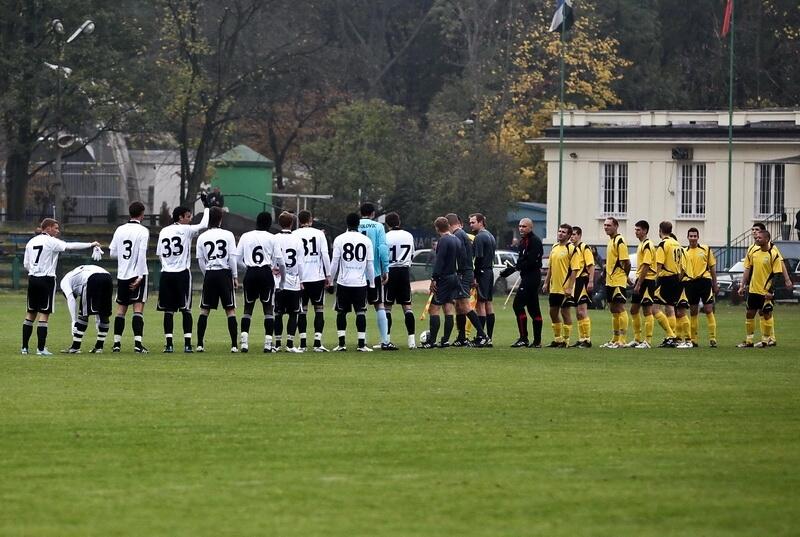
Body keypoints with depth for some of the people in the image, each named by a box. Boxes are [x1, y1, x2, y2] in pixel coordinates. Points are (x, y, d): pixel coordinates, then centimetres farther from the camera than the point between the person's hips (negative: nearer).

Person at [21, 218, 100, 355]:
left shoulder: (31, 242, 11)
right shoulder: (51, 241, -8)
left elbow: (26, 264, 12)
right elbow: (70, 246, -12)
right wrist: (91, 245, -7)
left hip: (32, 278, 6)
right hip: (47, 279, -6)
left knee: (30, 313, 11)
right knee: (44, 314, -4)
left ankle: (24, 347, 11)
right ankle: (41, 348, -6)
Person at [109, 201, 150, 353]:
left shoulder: (120, 230, 7)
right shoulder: (143, 231, -8)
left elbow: (113, 252, 10)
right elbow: (142, 255, -15)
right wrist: (140, 277, -15)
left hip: (122, 274, 4)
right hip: (137, 273, -4)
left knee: (121, 309, 10)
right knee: (138, 308, -6)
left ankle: (117, 343, 9)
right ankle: (138, 342, -14)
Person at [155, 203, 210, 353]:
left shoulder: (164, 231, 10)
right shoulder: (186, 230, -4)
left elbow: (159, 254, 12)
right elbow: (203, 225, -3)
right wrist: (207, 209, 13)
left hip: (166, 273, 4)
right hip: (182, 273, -4)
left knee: (168, 310, 5)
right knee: (186, 309, 2)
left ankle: (168, 344, 0)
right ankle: (187, 344, -2)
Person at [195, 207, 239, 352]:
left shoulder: (202, 237, 2)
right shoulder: (228, 235, -4)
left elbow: (200, 260, 4)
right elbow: (232, 257, -4)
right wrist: (235, 276, 4)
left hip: (209, 275, 2)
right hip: (225, 273, -2)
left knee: (204, 310, 9)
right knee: (230, 310, 2)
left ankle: (200, 344, 4)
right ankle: (234, 345, -4)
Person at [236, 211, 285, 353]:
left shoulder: (245, 236, 4)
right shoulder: (271, 238, -2)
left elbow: (237, 258, 4)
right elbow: (280, 260, 0)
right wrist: (279, 271, 21)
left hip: (250, 273, 2)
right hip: (266, 273, -2)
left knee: (248, 307, 9)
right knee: (268, 308, 5)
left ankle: (244, 340, -2)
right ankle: (268, 341, -2)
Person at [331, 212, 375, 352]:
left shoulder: (339, 239, -1)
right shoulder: (366, 240, 2)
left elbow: (335, 262, -2)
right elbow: (370, 264, 5)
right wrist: (372, 284, 12)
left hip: (343, 282, 0)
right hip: (360, 282, 0)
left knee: (341, 312, 8)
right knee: (361, 312, 2)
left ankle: (341, 343, 4)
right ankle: (361, 344, -3)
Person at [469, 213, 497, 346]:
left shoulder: (479, 238, -13)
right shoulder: (491, 236, 17)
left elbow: (478, 258, -19)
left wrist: (474, 277, -17)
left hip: (482, 273, -9)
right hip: (490, 271, 9)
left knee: (480, 304, -7)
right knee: (489, 304, 10)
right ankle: (489, 338, 12)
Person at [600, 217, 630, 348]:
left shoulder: (619, 241, -14)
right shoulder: (611, 241, 16)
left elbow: (626, 262, -17)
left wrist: (625, 275, -8)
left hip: (618, 282, -10)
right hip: (610, 281, 10)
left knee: (620, 309, -8)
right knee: (613, 310, 14)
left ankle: (622, 341, -7)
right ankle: (615, 339, 20)